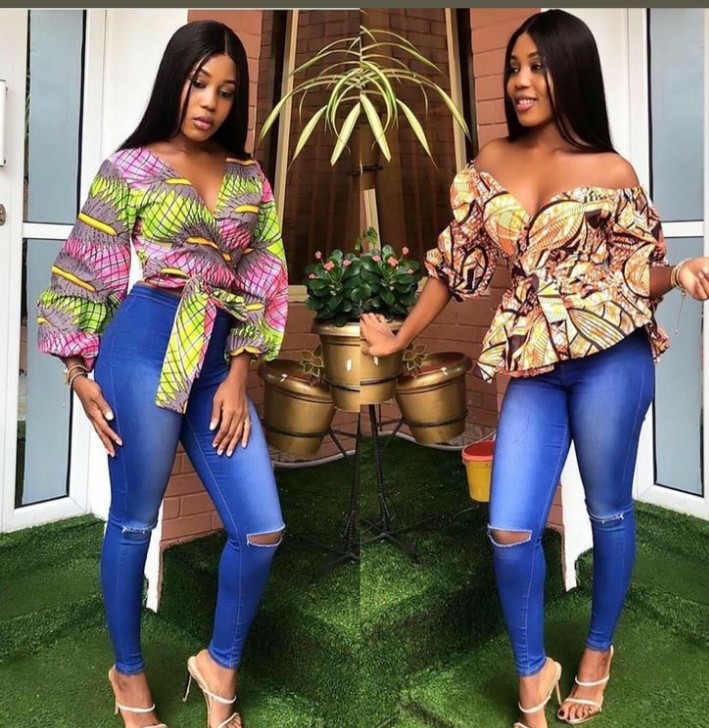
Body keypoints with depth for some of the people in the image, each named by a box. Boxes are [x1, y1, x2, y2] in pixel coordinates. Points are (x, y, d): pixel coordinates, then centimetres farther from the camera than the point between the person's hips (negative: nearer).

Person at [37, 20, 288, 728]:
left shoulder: (250, 180, 12)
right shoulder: (131, 168, 1)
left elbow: (264, 283, 9)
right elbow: (83, 274, 2)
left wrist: (238, 378, 2)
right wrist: (80, 375, -3)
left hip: (217, 363, 4)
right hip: (144, 350, -4)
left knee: (262, 528, 1)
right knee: (133, 521, 7)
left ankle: (219, 664, 26)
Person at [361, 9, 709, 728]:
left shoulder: (612, 173, -2)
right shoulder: (491, 162, 8)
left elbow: (637, 273, 5)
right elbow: (457, 259, 13)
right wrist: (400, 336, 15)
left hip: (608, 355, -2)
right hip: (532, 367, 3)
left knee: (607, 512, 12)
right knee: (509, 530, -2)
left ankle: (598, 650, 38)